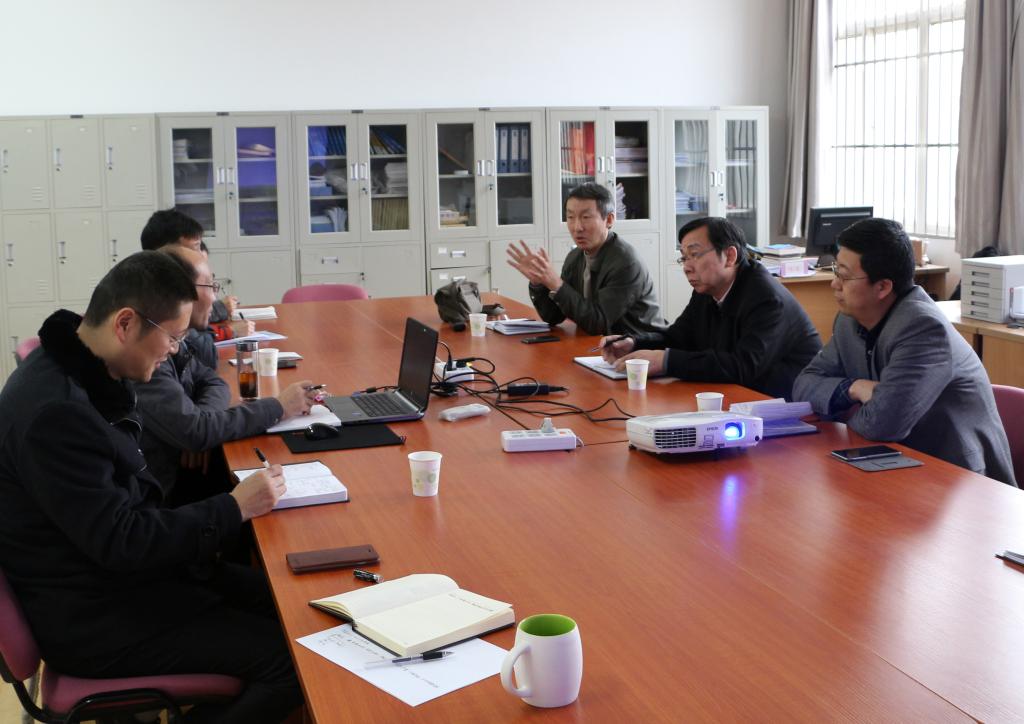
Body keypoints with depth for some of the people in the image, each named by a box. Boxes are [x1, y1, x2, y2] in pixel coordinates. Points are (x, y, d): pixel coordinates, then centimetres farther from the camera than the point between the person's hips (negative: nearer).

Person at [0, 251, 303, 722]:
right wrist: (234, 508, -18)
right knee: (294, 658, -14)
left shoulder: (89, 375, 4)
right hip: (90, 619, -10)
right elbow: (120, 542, -26)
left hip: (126, 574, 10)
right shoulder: (54, 411, -27)